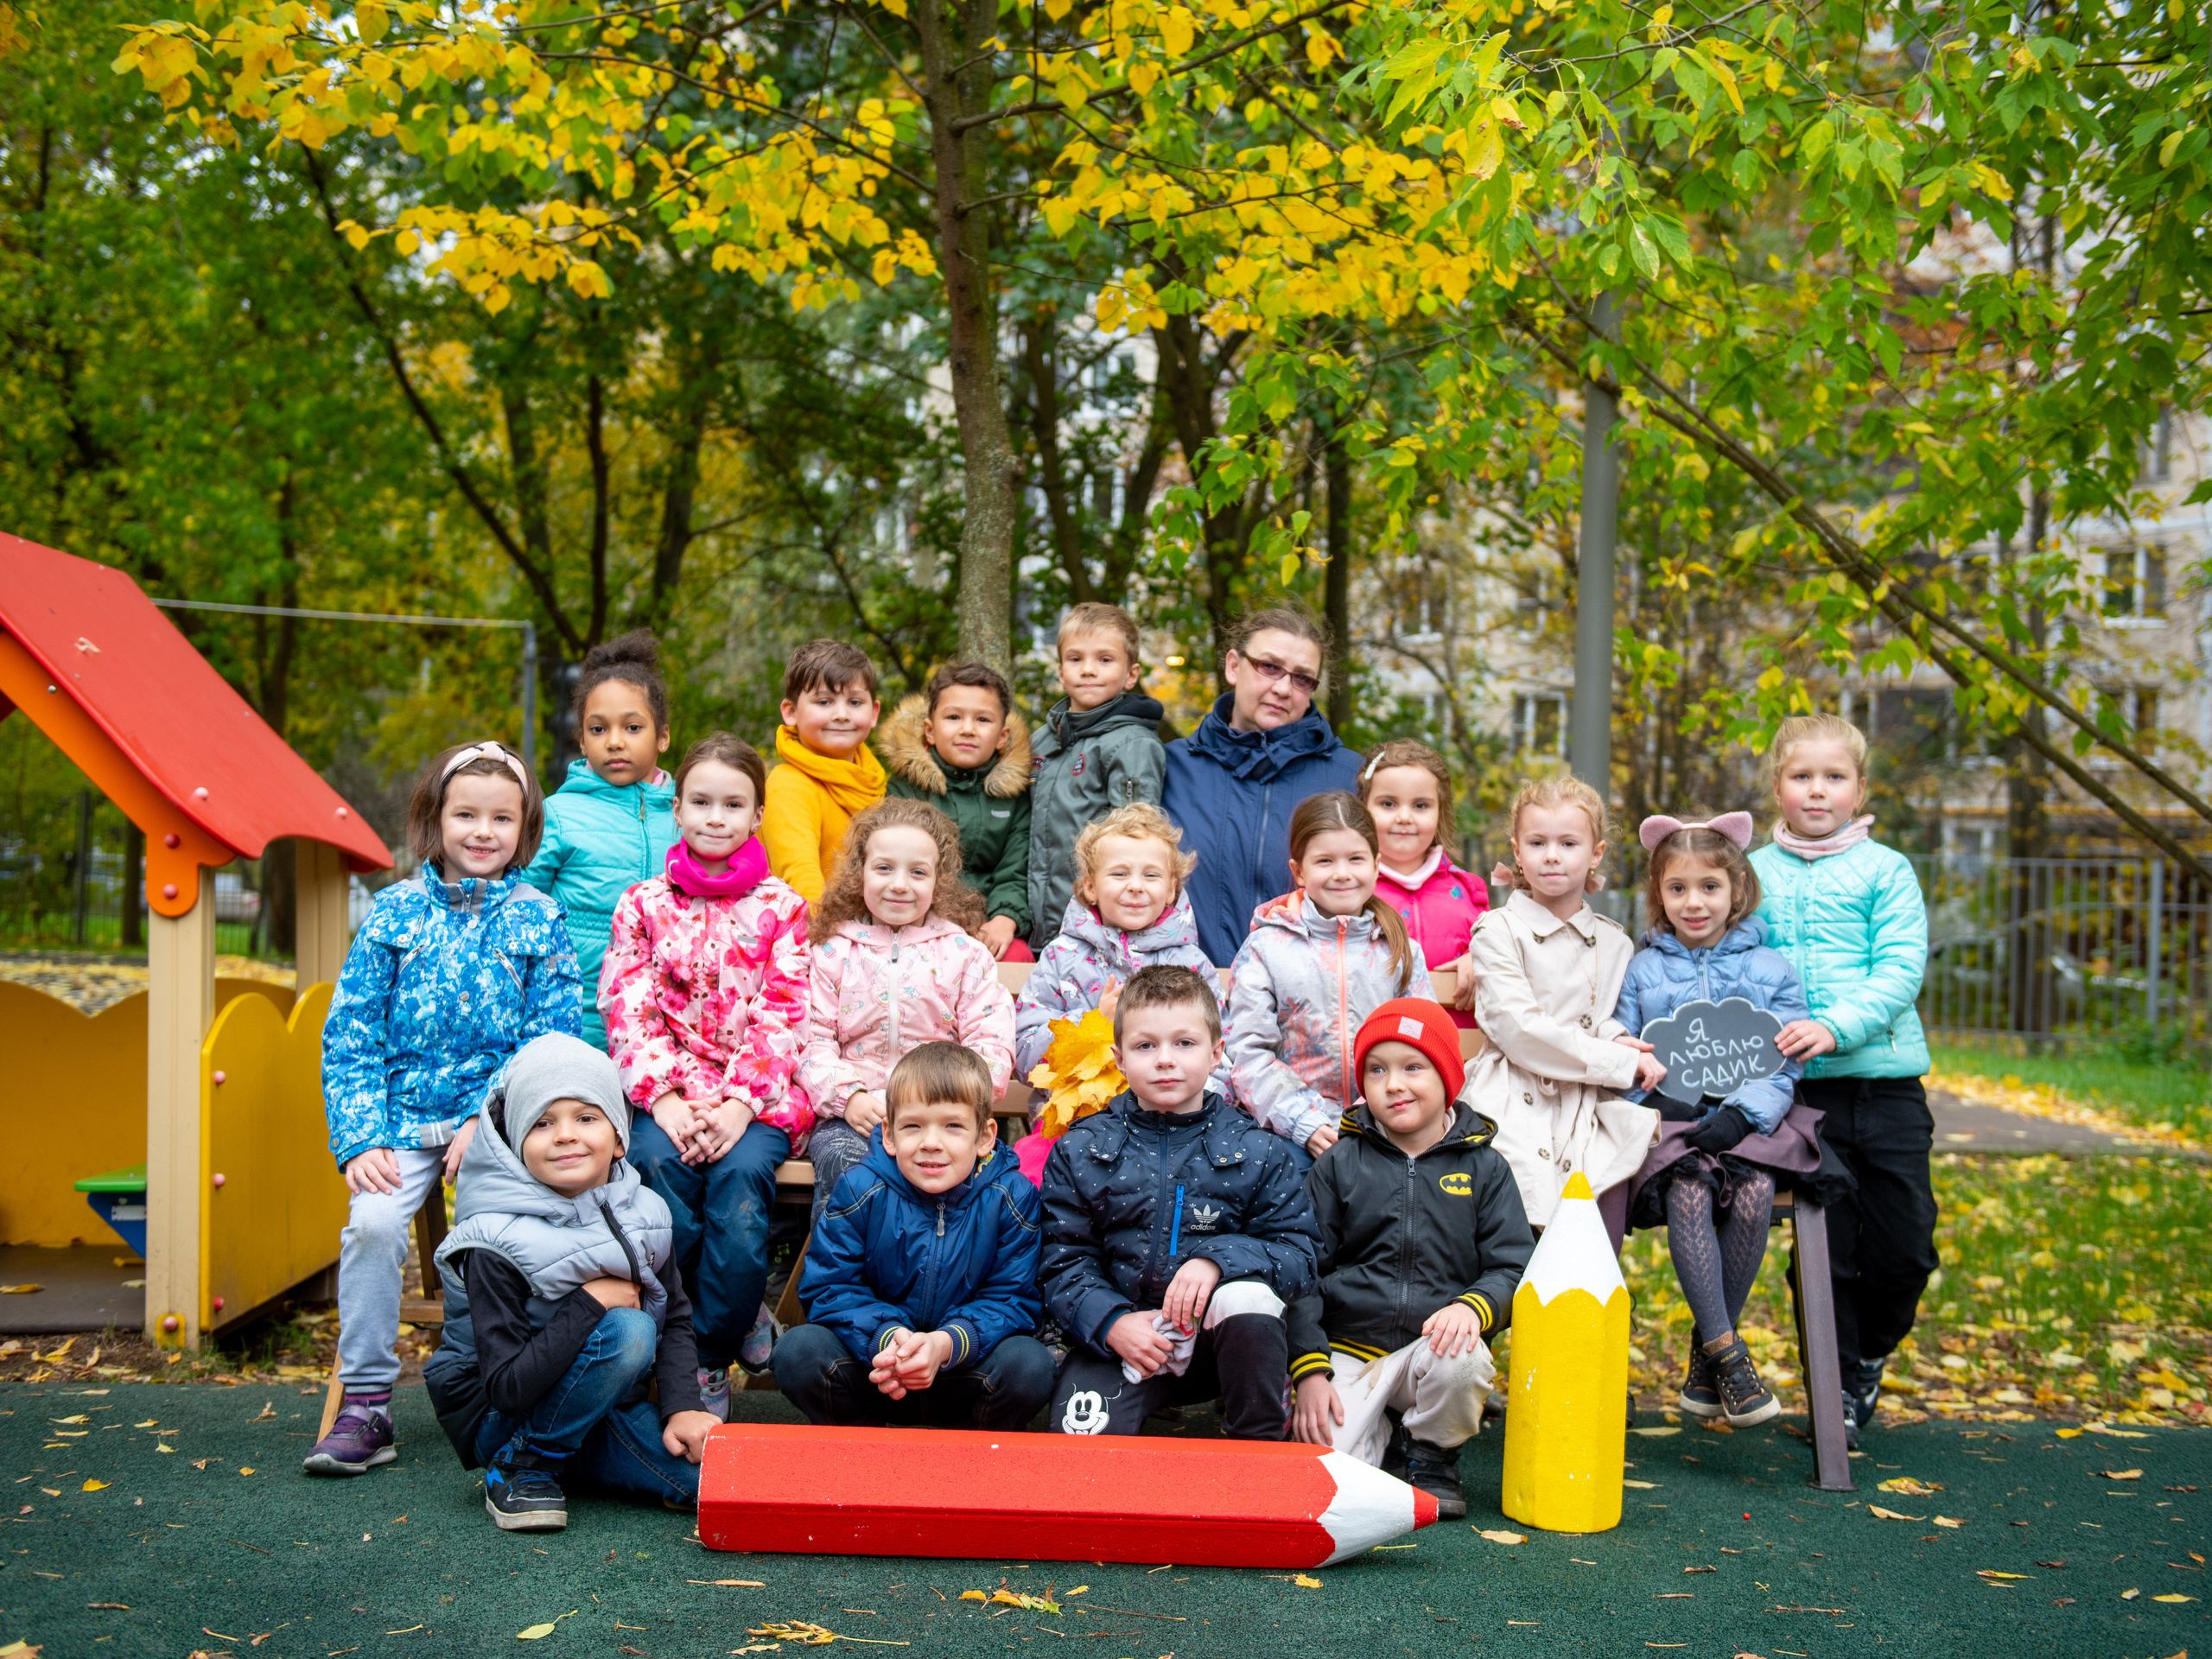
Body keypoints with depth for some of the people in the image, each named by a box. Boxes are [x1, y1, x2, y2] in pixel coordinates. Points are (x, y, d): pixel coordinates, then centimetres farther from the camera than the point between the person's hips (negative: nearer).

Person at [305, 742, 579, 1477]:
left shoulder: (535, 917, 5)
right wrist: (361, 1140, -7)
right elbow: (349, 1037, 5)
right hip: (402, 1118, 1)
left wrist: (489, 1119, -12)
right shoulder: (395, 911, 7)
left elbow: (552, 1040, 1)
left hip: (498, 1117, -1)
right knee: (373, 1222, -24)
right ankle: (365, 1404, -10)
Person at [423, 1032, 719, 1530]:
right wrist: (593, 1302, -26)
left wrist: (682, 1408, -16)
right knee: (628, 1331, -30)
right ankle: (521, 1467, -12)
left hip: (602, 1409, 6)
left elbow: (676, 1321, 2)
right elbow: (508, 1386, -26)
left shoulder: (644, 1213, -2)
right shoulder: (496, 1244, -21)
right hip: (498, 1421, -6)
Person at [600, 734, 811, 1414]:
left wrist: (740, 1103, -16)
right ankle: (742, 1323, -15)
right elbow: (628, 1012, 2)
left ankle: (708, 1355, -15)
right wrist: (665, 1100, -14)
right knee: (660, 1163, -31)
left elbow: (784, 1018, -1)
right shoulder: (642, 904, 12)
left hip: (759, 1096, -1)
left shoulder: (782, 909, 8)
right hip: (668, 1095, 1)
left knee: (741, 1172, -32)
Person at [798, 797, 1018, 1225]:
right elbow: (814, 1038, 5)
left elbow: (990, 1043, 3)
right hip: (854, 1111, 1)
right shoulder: (833, 952, 11)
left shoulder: (965, 953, 10)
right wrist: (847, 1095, -13)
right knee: (840, 1158, -31)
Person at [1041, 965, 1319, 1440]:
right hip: (1118, 1334, -1)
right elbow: (1063, 1263, 2)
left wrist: (1218, 1259, -21)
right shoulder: (1080, 1152, 4)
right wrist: (1111, 1322, -18)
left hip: (1223, 1336, 1)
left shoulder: (1259, 1153, 2)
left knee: (1247, 1292, -33)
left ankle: (1260, 1447, -12)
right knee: (1079, 1435, -28)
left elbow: (1298, 1258, -3)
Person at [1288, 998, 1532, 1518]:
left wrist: (1473, 1307, -20)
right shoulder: (1340, 1164, 7)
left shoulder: (1484, 1168, 7)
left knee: (1463, 1363, -35)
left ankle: (1431, 1453, -2)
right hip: (1348, 1351, 0)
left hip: (1435, 1342, 1)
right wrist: (1308, 1370, -6)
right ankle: (1382, 1429, 14)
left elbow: (1513, 1266, 3)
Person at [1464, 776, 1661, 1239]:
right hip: (1517, 1107, -4)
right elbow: (1519, 1031, -9)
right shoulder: (1498, 931, 1)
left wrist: (1619, 1041, -4)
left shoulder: (1614, 943, 17)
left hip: (1592, 1111, 4)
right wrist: (1619, 1061, -9)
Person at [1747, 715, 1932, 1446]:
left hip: (1884, 1080, 0)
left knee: (1906, 1247, 3)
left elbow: (1901, 970, -8)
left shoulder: (1885, 871, 2)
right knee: (1825, 1249, 5)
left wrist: (1836, 1026, -23)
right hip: (1797, 1087, 1)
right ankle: (1837, 1387, 21)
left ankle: (1867, 1352, 31)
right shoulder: (1754, 873, 8)